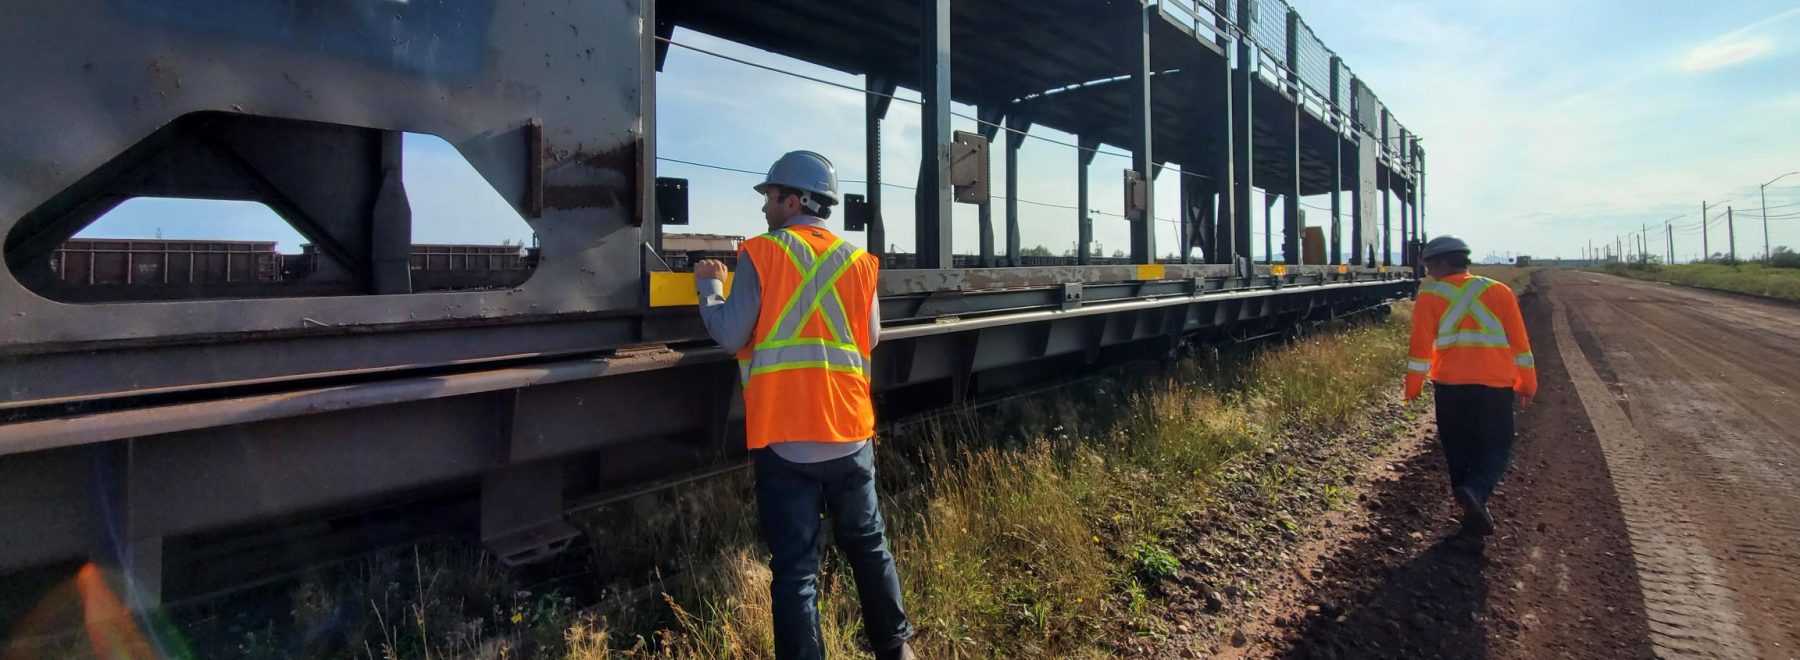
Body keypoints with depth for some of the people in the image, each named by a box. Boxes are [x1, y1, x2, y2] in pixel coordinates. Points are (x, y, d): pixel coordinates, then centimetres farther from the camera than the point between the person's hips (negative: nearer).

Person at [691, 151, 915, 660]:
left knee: (795, 565, 4)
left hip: (783, 436, -3)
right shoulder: (858, 261, 5)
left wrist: (709, 286, 11)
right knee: (869, 546, 19)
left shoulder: (761, 254, -4)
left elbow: (731, 335, -6)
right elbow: (871, 339, 11)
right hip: (848, 431, 3)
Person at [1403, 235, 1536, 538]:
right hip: (1495, 384, 1)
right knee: (1496, 448, 8)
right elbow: (1520, 341, 7)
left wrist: (1413, 385, 1)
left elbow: (1421, 344, -5)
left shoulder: (1430, 296, 0)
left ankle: (1475, 515, 17)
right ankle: (1475, 491, -19)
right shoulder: (1499, 291, 7)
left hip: (1449, 384, 0)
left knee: (1458, 450, 13)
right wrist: (1527, 384, 13)